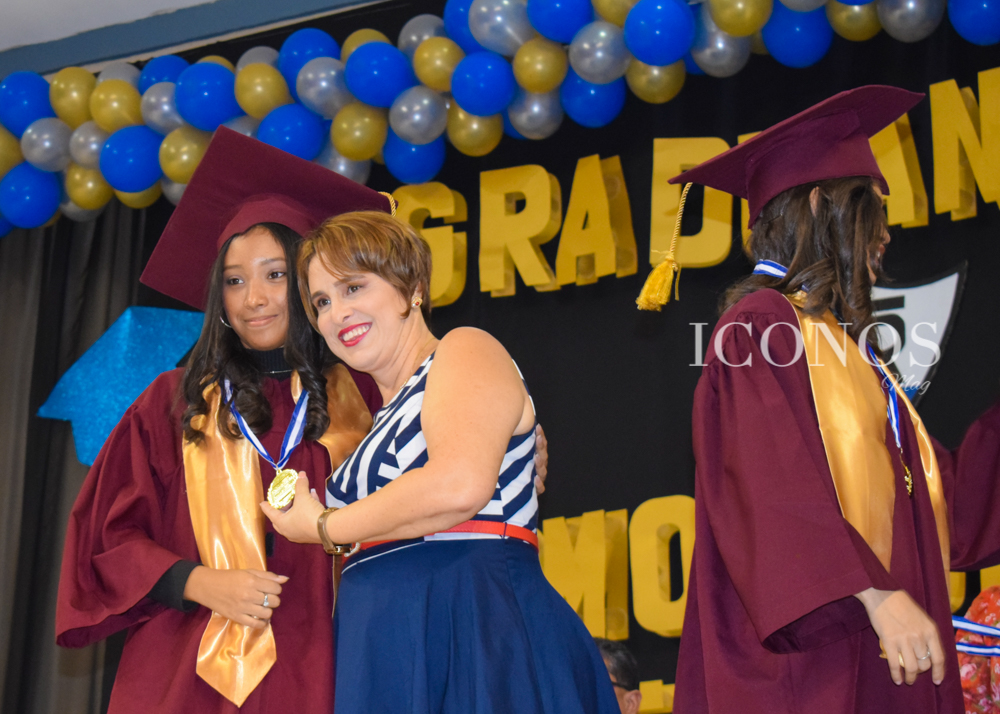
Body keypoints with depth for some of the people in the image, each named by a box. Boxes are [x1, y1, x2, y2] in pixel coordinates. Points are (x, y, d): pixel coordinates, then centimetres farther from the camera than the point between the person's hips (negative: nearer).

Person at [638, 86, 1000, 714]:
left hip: (877, 660, 8)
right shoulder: (761, 326, -5)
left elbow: (948, 504, 22)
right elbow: (777, 487, -18)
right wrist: (874, 593, -25)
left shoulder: (846, 348, 21)